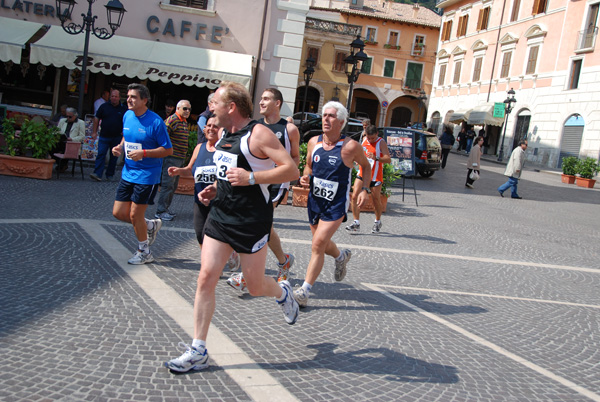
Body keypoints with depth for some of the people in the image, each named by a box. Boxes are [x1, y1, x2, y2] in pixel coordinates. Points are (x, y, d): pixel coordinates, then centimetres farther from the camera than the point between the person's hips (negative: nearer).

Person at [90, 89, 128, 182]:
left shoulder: (124, 109, 3)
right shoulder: (104, 106, 4)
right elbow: (96, 119, 8)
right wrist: (94, 132, 3)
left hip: (117, 137, 0)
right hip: (104, 136, 0)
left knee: (114, 156, 7)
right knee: (101, 154, -9)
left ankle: (110, 175, 18)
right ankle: (97, 174, -13)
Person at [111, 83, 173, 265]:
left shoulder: (155, 122, -16)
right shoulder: (127, 116, 5)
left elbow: (168, 150, -14)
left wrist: (143, 153, -24)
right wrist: (120, 147, 1)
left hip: (147, 175, -7)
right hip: (128, 172, 7)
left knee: (135, 215, 0)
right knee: (119, 212, 7)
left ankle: (144, 253, 21)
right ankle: (151, 225, 33)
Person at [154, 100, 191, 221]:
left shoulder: (185, 123, 16)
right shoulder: (172, 120, -12)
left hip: (180, 159, 9)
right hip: (171, 157, -9)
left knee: (173, 185, 14)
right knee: (167, 184, -7)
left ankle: (165, 208, 23)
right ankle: (160, 211, 0)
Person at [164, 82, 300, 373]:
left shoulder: (258, 134, -14)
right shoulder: (224, 134, 11)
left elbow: (292, 170, -21)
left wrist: (251, 178, -28)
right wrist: (215, 189, 10)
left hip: (252, 220, -7)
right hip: (221, 214, 7)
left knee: (255, 286, 5)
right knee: (206, 278, -1)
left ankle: (282, 292, 41)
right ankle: (198, 351, 7)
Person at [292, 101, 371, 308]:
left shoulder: (350, 146, -12)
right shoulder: (314, 142, -1)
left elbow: (366, 166, 6)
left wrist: (364, 189, -5)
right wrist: (305, 177, -5)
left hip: (336, 204, -5)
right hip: (315, 199, 5)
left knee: (318, 245, -14)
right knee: (322, 244, 20)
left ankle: (305, 290, -6)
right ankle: (341, 256, 53)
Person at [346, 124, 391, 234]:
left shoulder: (381, 142, -10)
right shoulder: (364, 139, 8)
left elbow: (388, 160, -22)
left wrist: (376, 158, -36)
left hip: (375, 176, -5)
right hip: (362, 174, 5)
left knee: (376, 200, 7)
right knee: (354, 196, -9)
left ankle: (377, 222, 30)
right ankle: (356, 223, -5)